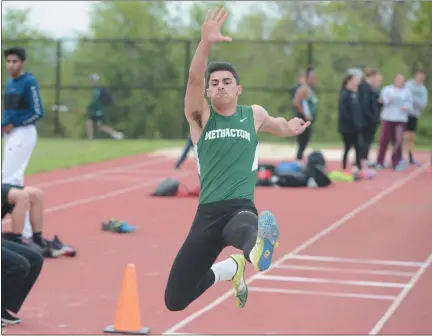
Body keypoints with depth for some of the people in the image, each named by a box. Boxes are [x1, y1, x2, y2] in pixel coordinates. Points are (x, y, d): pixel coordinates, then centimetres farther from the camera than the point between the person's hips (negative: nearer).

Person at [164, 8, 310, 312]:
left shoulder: (255, 115, 13)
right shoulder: (200, 116, 5)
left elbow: (277, 125, 43)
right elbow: (193, 79, -19)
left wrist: (290, 128, 27)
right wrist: (206, 42, -32)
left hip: (241, 208, -1)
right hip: (207, 214, 2)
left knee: (244, 229, -43)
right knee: (175, 300, 6)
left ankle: (257, 247, -81)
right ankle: (232, 269, 31)